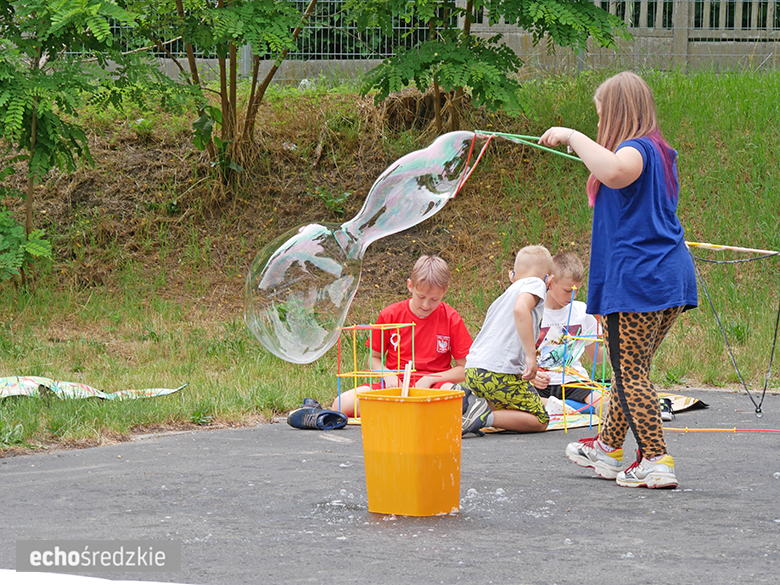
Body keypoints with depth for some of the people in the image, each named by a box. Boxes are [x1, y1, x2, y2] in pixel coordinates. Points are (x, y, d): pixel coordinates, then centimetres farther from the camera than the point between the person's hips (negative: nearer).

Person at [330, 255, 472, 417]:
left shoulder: (451, 319, -2)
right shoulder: (390, 315, 2)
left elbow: (464, 368, -1)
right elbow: (374, 358, 12)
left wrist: (429, 379, -14)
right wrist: (388, 375, -9)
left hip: (433, 385, -2)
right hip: (395, 384, 2)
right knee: (342, 404, -26)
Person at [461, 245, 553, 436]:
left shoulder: (508, 293, 28)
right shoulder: (535, 283, 3)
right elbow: (520, 309, -20)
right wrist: (531, 355, -23)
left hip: (473, 370, 8)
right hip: (500, 372, -8)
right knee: (540, 421, 2)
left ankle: (470, 401, 0)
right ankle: (486, 417, -19)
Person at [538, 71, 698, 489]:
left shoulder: (635, 149, -13)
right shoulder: (661, 153, 18)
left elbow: (616, 172, -38)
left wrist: (573, 137, -26)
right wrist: (588, 152, 33)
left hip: (635, 281, -10)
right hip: (671, 278, 10)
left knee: (630, 374, -6)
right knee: (631, 369, 19)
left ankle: (656, 462, -10)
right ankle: (608, 448, 31)